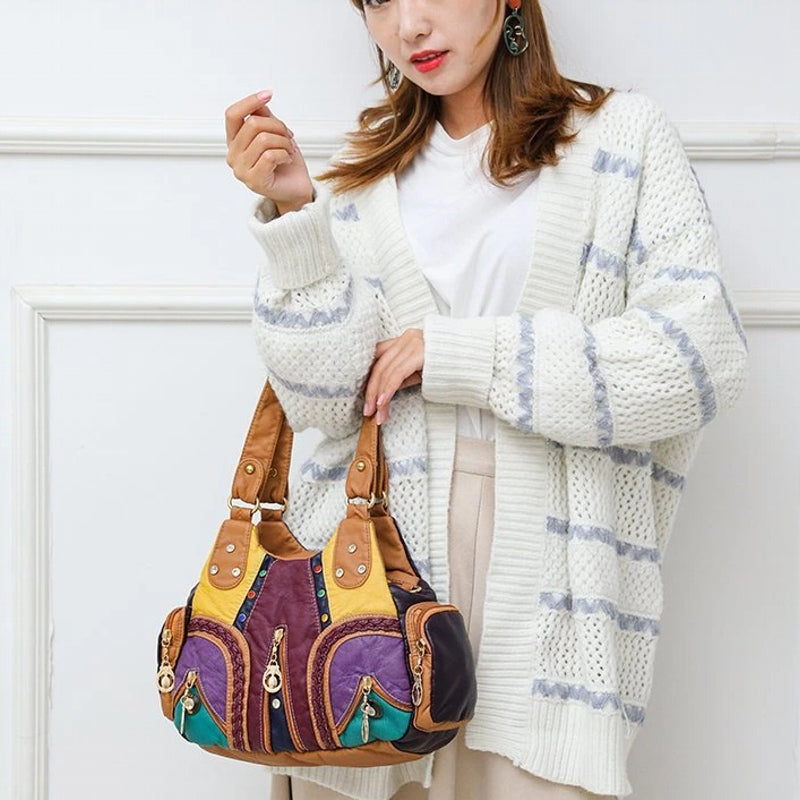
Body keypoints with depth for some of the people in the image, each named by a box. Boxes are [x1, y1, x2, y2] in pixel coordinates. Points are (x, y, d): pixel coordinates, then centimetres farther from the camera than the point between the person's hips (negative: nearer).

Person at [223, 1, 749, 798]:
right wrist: (296, 212, -9)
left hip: (551, 565, -2)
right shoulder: (365, 169, 13)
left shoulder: (623, 134, 5)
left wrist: (460, 353, -7)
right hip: (374, 553, 3)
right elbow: (324, 401, 3)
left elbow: (701, 354, -7)